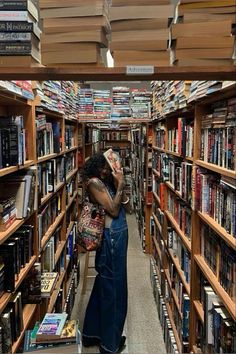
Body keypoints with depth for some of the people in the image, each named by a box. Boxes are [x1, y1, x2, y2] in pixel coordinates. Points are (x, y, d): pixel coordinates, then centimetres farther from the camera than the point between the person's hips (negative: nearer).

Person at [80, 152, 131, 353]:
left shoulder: (108, 183, 12)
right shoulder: (94, 183, -13)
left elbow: (127, 208, 9)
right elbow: (113, 210, -18)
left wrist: (120, 186, -1)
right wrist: (120, 185, -12)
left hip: (117, 237, 9)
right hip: (111, 239, -9)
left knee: (104, 286, 19)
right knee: (112, 290, 4)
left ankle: (92, 333, 36)